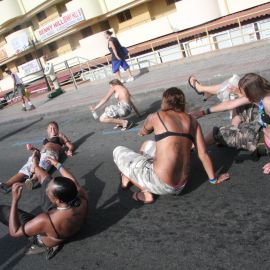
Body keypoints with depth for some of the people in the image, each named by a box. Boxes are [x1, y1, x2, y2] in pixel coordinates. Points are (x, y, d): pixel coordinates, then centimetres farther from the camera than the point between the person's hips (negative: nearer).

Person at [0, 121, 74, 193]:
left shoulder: (60, 135, 29)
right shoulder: (46, 139, 38)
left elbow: (70, 145, 21)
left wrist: (69, 150, -1)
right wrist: (33, 148, 14)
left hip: (51, 153, -3)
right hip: (39, 154, 3)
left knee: (40, 168, -40)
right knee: (24, 171, -25)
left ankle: (32, 180, -69)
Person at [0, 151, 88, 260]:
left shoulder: (46, 221, -46)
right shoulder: (83, 199, -32)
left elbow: (14, 232, -30)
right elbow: (73, 183, -9)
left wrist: (15, 200, -30)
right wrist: (58, 165, 2)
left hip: (46, 241, -4)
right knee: (47, 181, 11)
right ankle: (36, 166, 38)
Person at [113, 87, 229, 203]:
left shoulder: (156, 117, 0)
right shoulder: (192, 121, 8)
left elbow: (143, 132, 23)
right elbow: (203, 154, 6)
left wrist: (141, 132, 48)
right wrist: (214, 179, 18)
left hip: (161, 184, -6)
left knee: (118, 151, 13)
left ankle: (146, 192, 6)